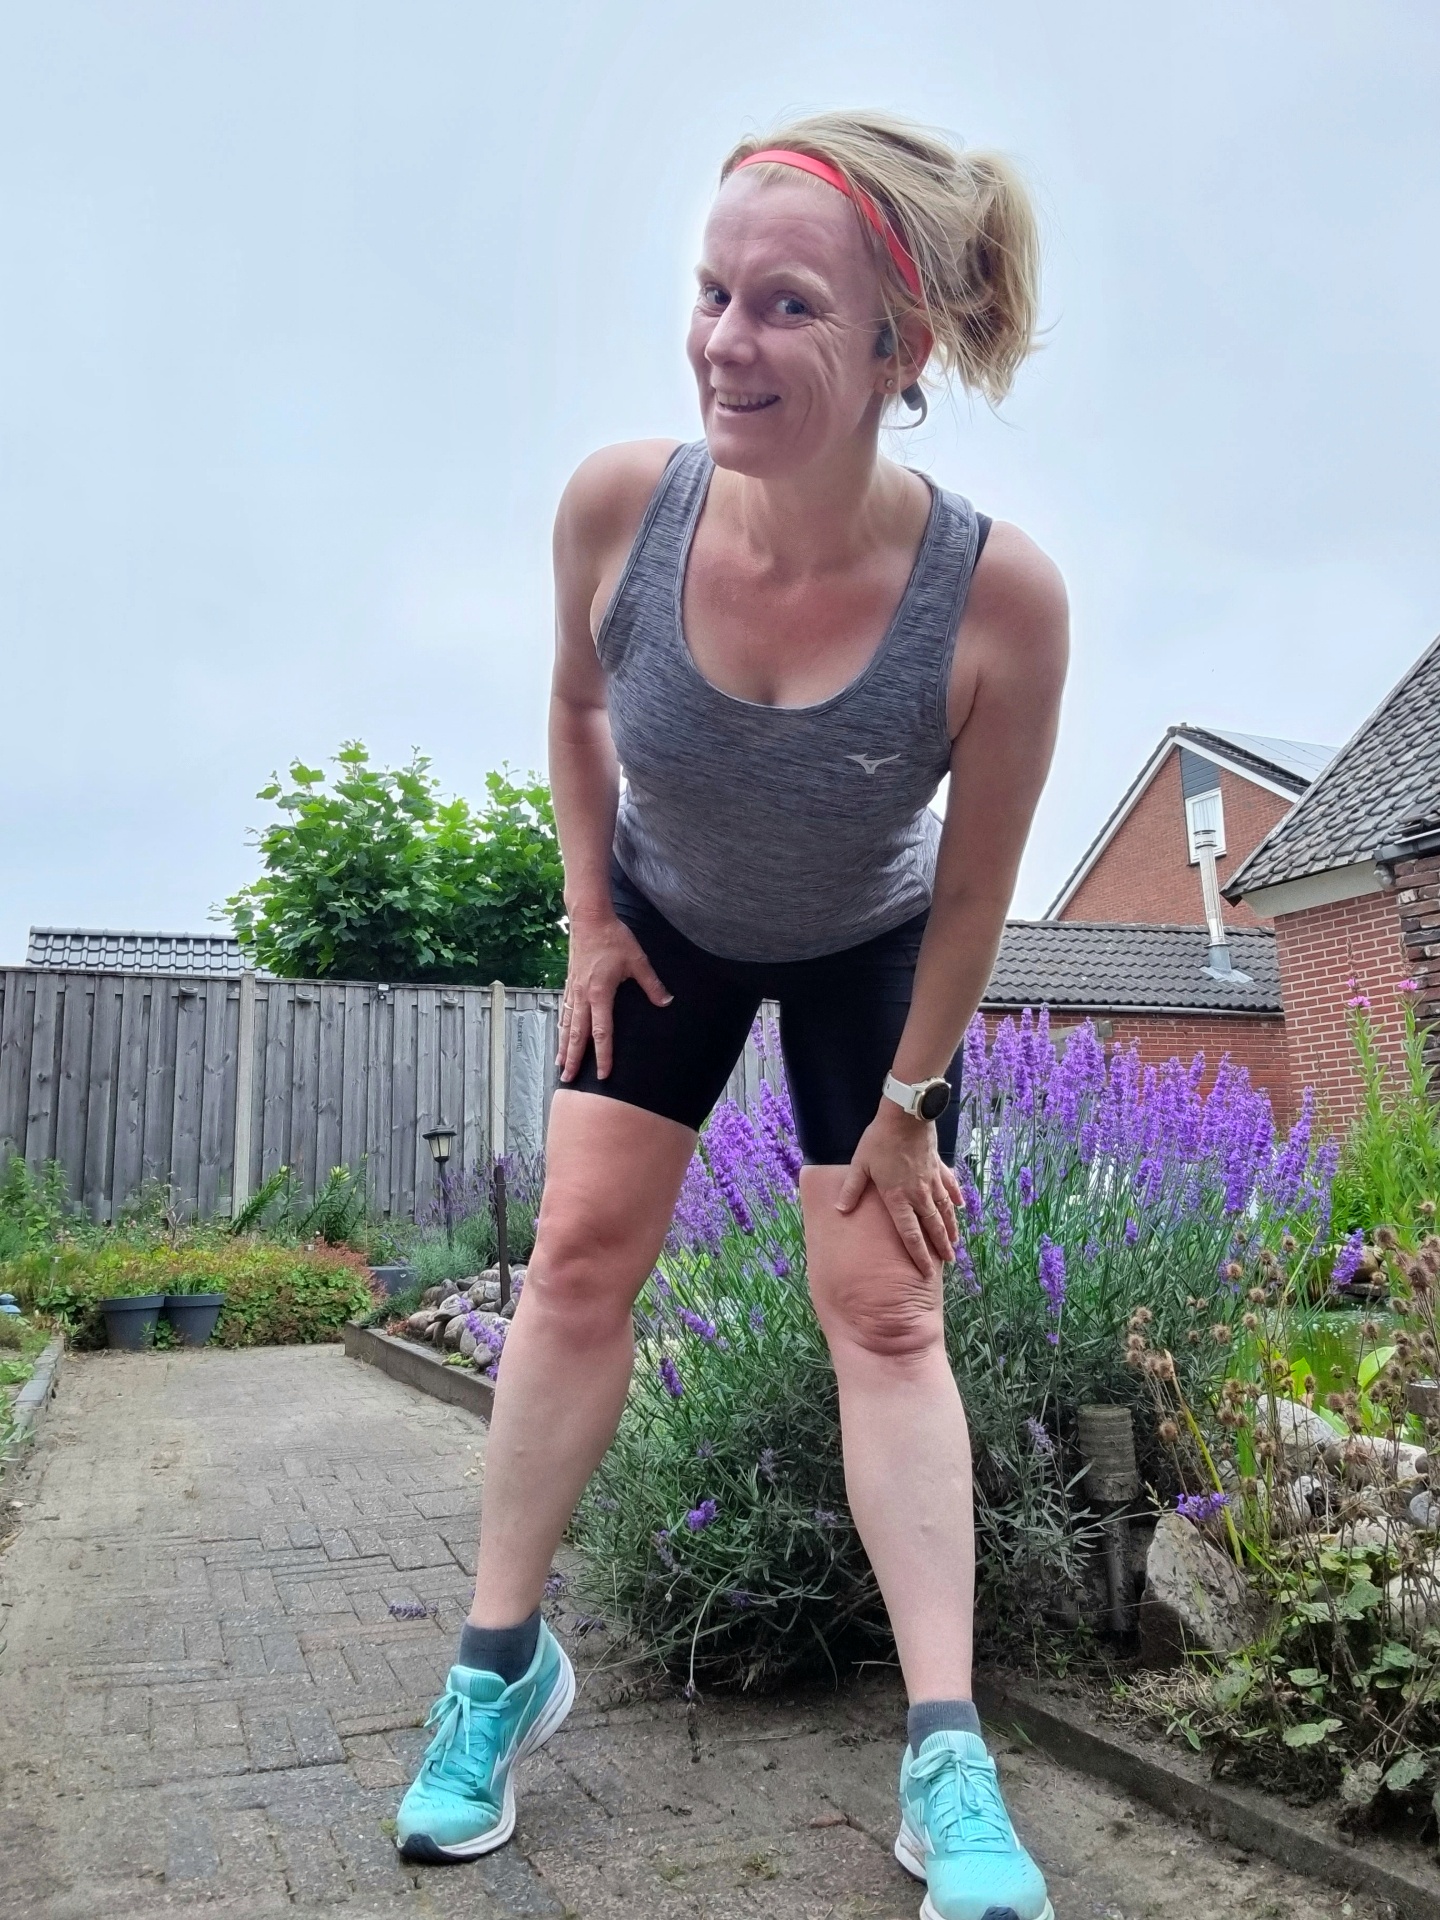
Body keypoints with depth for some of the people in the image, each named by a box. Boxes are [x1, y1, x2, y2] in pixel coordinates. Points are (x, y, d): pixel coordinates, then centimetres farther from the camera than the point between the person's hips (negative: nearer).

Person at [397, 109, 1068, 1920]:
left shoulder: (997, 594, -34)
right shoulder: (618, 502, -28)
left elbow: (973, 890, -20)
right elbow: (575, 707, -4)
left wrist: (903, 1105, -10)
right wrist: (590, 918, -2)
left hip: (866, 958, -2)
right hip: (663, 921, 2)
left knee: (887, 1313, -3)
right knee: (580, 1253, 0)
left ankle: (945, 1760, 6)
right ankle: (502, 1659, 17)